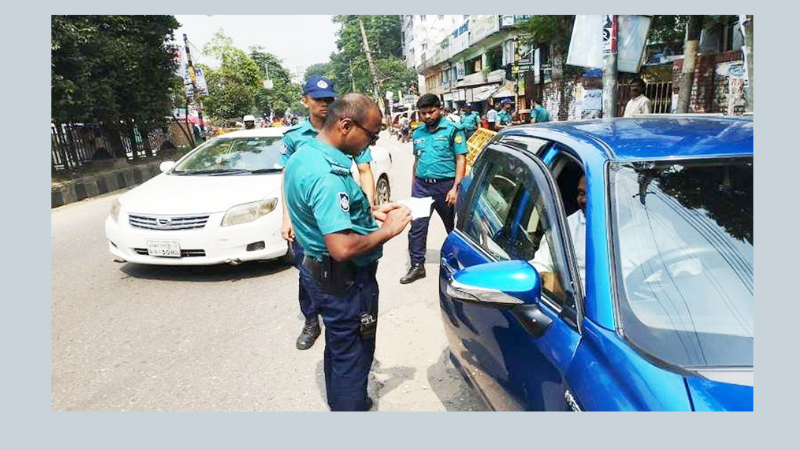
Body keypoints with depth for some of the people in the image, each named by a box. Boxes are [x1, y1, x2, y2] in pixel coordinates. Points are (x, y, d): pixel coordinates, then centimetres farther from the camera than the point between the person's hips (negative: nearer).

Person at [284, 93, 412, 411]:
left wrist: (371, 211, 8)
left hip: (321, 273, 10)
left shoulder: (304, 155, 4)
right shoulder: (327, 174, -29)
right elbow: (342, 248, -34)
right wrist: (387, 231, -20)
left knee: (338, 349, 26)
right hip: (345, 281, -10)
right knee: (353, 356, 8)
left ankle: (340, 404, 47)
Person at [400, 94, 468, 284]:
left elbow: (461, 159, -7)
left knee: (453, 227, 11)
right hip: (421, 186, 4)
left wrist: (455, 187, -14)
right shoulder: (418, 133, 12)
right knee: (416, 227, 0)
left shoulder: (452, 129, -4)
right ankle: (417, 265, 9)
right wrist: (413, 187, 16)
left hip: (445, 185, -4)